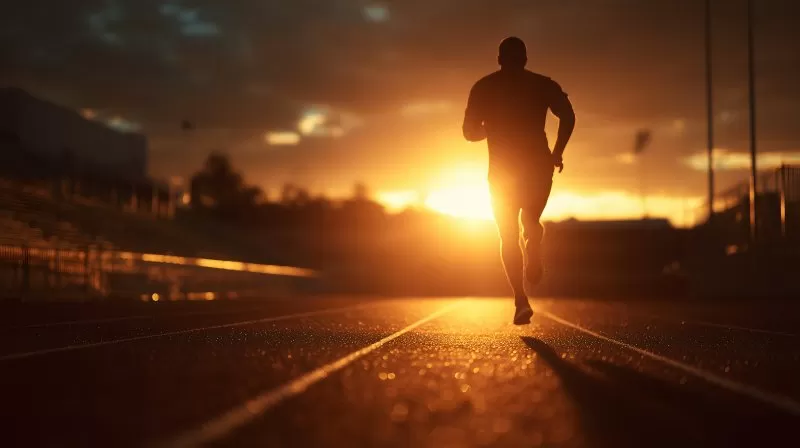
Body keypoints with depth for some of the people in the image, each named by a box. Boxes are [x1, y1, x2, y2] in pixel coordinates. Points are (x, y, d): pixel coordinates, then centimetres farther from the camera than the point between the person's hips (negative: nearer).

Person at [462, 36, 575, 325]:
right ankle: (533, 254, -12)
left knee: (509, 236, 7)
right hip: (538, 166, 0)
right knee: (531, 222, 23)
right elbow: (568, 116, -9)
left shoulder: (484, 87, 7)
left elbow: (470, 132, 7)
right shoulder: (543, 84, 6)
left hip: (502, 169, 0)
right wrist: (557, 152, 2)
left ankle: (521, 299, -10)